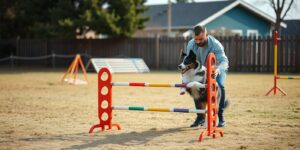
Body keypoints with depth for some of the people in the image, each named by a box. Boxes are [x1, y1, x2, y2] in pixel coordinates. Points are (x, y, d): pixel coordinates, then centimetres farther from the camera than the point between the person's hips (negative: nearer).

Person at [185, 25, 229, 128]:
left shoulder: (215, 44, -35)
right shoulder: (191, 44, -23)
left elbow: (224, 61, -44)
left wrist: (218, 70, -68)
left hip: (218, 69, -4)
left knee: (219, 86, -30)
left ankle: (221, 116, -15)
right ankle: (200, 117, -3)